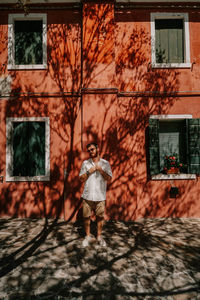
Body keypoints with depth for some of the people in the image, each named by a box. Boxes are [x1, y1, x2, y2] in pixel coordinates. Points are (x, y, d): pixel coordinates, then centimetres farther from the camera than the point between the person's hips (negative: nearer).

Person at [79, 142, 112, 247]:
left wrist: (100, 170, -17)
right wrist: (89, 171, -13)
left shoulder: (105, 163, 2)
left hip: (100, 196, 0)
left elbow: (109, 178, -3)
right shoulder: (85, 163, 4)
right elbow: (81, 179, 2)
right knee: (86, 216, 8)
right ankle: (88, 236, 27)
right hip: (87, 195, 1)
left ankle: (99, 236, 28)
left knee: (100, 216, 8)